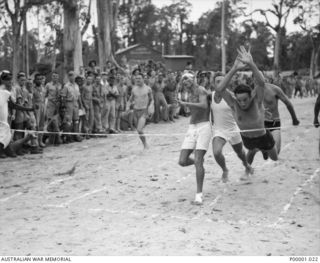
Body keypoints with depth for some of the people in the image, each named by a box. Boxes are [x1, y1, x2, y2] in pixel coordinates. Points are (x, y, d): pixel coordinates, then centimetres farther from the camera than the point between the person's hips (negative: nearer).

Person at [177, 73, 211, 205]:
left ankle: (199, 194, -8)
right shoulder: (191, 95, 18)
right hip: (192, 129, 7)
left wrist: (185, 103, -28)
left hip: (204, 127, -7)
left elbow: (204, 106, -25)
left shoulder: (200, 90, -6)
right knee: (182, 161, -3)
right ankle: (199, 161, 29)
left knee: (198, 161, -14)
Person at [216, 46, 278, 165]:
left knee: (275, 158, 23)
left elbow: (261, 82, -48)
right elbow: (220, 89, -42)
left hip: (263, 137, -1)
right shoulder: (234, 103, -26)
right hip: (246, 138, 1)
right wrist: (234, 69, -52)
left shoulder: (256, 100, -29)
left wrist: (251, 64, -62)